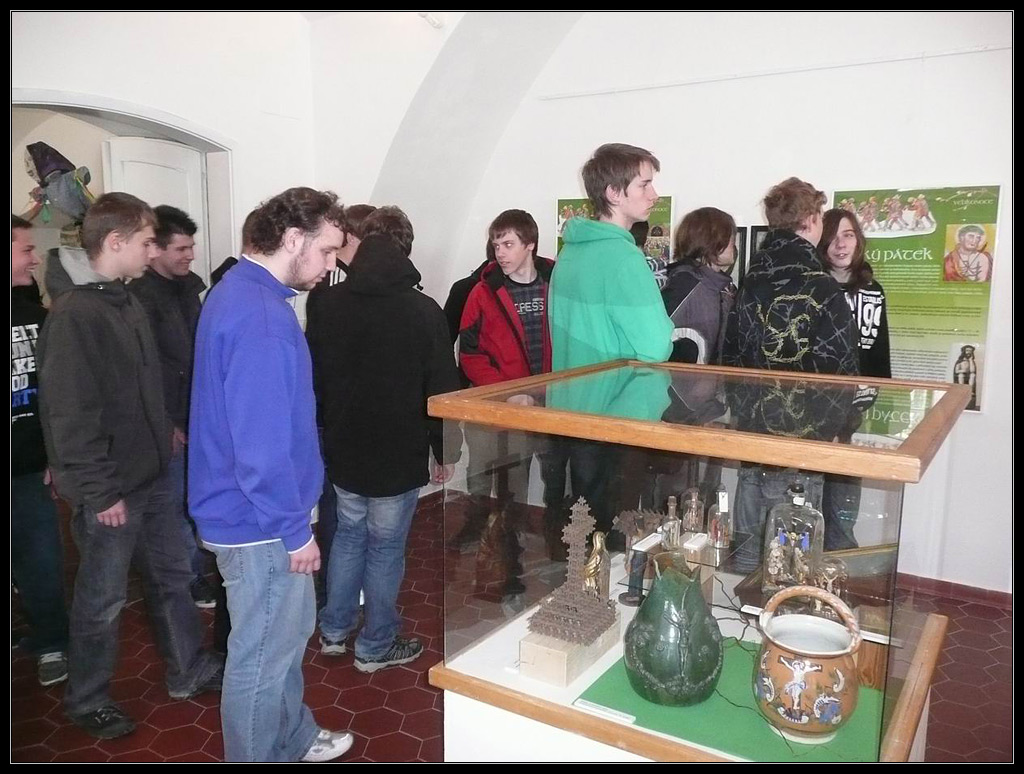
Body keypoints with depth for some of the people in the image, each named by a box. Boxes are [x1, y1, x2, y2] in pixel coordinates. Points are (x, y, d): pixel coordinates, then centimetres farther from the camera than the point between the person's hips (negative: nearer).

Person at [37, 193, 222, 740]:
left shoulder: (127, 302, 8)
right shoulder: (72, 313, -18)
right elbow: (69, 413, -21)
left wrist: (164, 435, 14)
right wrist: (98, 491, -19)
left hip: (151, 476, 8)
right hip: (110, 490, -8)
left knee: (173, 578, 18)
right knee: (102, 599, 9)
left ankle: (189, 672, 35)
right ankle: (87, 702, 30)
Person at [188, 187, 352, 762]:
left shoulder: (240, 290, 9)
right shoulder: (261, 314, -25)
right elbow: (262, 442, -28)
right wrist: (295, 529, -17)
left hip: (259, 514, 11)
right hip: (261, 523, -11)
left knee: (292, 629, 25)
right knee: (264, 655, 9)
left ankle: (294, 738, 45)